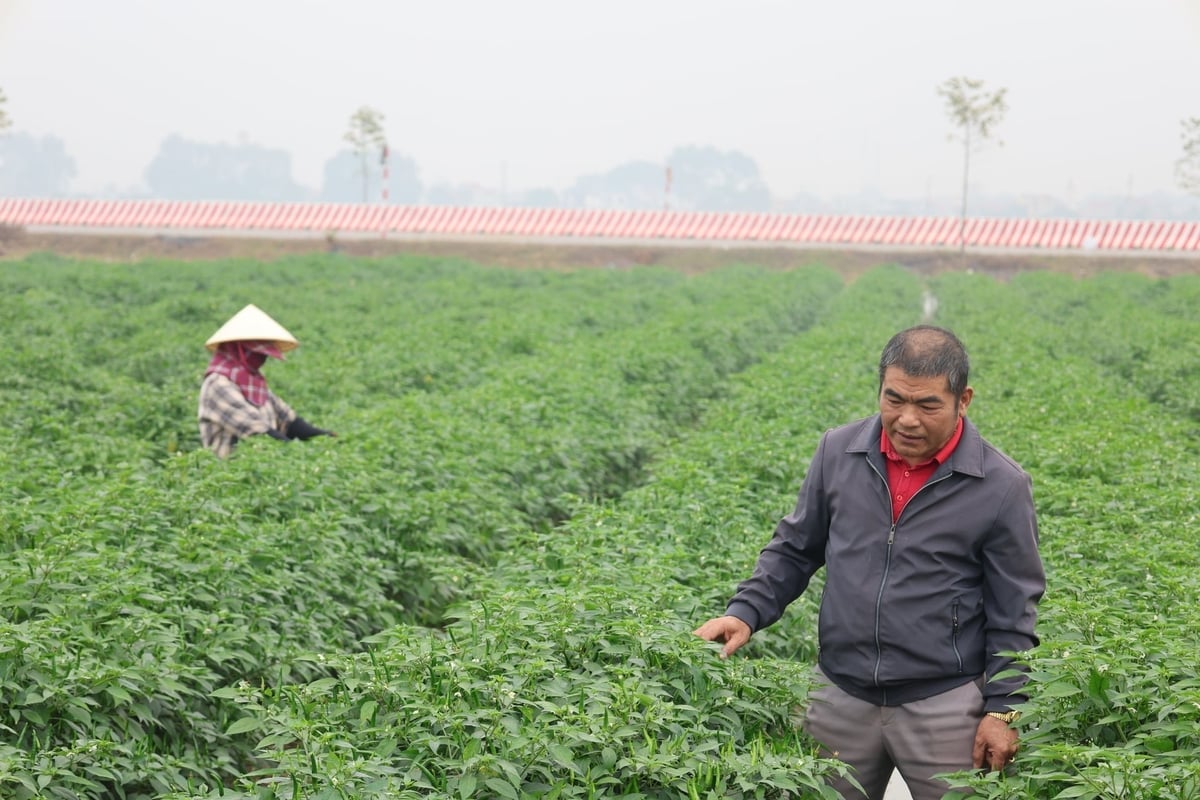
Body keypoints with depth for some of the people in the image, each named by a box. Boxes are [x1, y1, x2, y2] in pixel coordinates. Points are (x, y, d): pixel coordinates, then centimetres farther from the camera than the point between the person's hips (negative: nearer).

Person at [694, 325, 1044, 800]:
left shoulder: (1001, 485, -8)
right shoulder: (837, 453, -1)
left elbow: (1013, 611, -3)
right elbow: (794, 549, 9)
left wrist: (1005, 708, -7)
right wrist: (745, 612, -5)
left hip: (944, 704, -3)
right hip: (839, 694, 3)